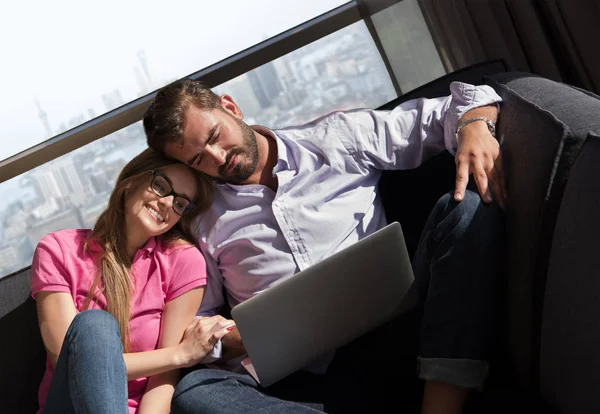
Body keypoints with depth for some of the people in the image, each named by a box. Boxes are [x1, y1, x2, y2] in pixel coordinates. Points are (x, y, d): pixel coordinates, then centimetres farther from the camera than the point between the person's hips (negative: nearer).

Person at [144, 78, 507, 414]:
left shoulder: (337, 139, 12)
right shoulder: (202, 223, 13)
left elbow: (444, 113, 12)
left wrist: (475, 125, -11)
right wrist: (231, 340, -6)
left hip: (391, 334, 1)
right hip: (305, 376, 0)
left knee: (466, 208, -19)